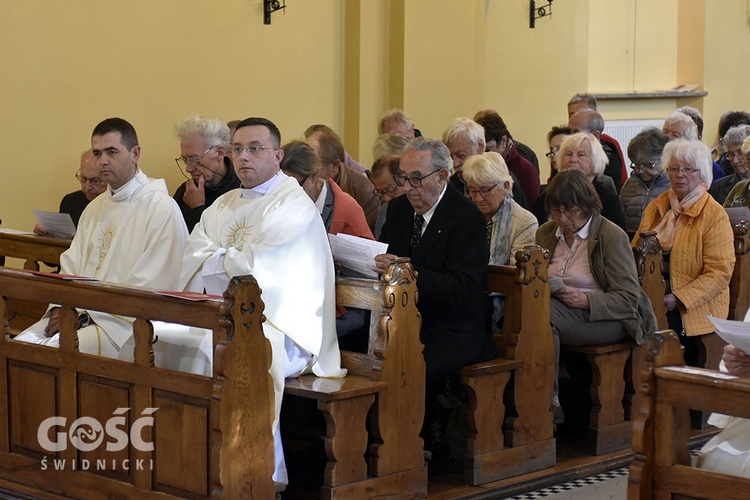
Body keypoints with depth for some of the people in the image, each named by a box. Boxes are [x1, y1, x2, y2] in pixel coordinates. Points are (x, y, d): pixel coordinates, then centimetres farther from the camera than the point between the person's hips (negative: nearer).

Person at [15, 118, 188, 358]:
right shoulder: (95, 208, 20)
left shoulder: (161, 208, -8)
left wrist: (83, 315, -14)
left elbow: (149, 286, -14)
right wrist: (61, 307, -6)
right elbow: (71, 266, 16)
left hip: (126, 323, -7)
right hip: (82, 314, 7)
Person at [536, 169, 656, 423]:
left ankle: (549, 401, -27)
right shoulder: (545, 233, 13)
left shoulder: (612, 237, -5)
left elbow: (629, 299, -8)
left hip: (604, 318, -5)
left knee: (546, 311, -33)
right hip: (559, 310, 5)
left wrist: (586, 300, -23)